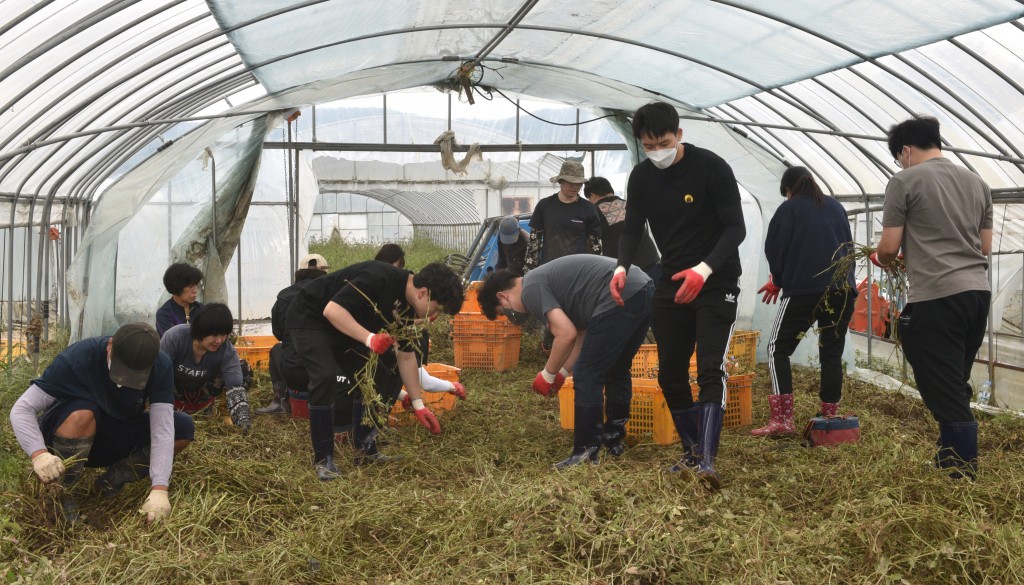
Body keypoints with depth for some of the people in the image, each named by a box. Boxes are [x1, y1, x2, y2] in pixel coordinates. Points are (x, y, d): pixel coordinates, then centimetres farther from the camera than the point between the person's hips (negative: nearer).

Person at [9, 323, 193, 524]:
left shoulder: (160, 367, -23)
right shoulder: (78, 357, -30)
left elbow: (162, 429, -27)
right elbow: (21, 410, -28)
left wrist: (159, 490, -38)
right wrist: (39, 454, -46)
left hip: (117, 439, 3)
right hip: (65, 439, -3)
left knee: (183, 428, -18)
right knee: (82, 413, -36)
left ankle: (113, 480, -8)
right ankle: (60, 495, -18)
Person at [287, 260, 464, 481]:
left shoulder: (408, 308, -4)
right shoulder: (379, 277, -31)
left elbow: (406, 355, 5)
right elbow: (332, 309, -35)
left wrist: (418, 404, 4)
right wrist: (369, 338, -43)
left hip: (347, 327, 9)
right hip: (310, 318, -9)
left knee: (377, 377, 1)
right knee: (326, 377, -27)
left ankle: (364, 449, 14)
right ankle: (323, 459, -14)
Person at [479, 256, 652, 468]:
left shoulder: (531, 289, -3)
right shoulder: (545, 280, 25)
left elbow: (566, 334, -14)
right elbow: (583, 330, 28)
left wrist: (547, 375, 0)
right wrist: (562, 373, 25)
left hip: (621, 299, -10)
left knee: (587, 377, 0)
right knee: (617, 371, 24)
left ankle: (586, 454, 5)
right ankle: (614, 440, 36)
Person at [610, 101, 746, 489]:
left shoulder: (712, 167, -15)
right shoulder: (641, 177, 0)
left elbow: (736, 228, -17)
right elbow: (632, 228, 4)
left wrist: (704, 269, -33)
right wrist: (622, 267, -18)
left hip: (716, 283, -5)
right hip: (671, 283, 5)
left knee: (710, 368, -15)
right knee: (670, 373, 7)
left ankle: (707, 460, -16)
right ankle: (691, 451, 22)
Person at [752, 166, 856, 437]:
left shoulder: (788, 209, 2)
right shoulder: (836, 207, 16)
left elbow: (774, 250, -1)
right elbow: (849, 245, 23)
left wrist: (777, 281, 14)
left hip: (804, 290, -5)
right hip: (842, 290, 5)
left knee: (778, 348, 1)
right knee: (832, 353, 11)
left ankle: (783, 420, -9)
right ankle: (830, 418, 10)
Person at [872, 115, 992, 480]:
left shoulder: (905, 182, -3)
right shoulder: (977, 183, 15)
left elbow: (889, 248, -4)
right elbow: (985, 247, 18)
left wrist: (880, 259, 17)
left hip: (935, 298, -7)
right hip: (978, 292, 7)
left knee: (943, 391, -2)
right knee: (957, 386, 18)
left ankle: (964, 471, 1)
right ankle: (952, 457, 26)